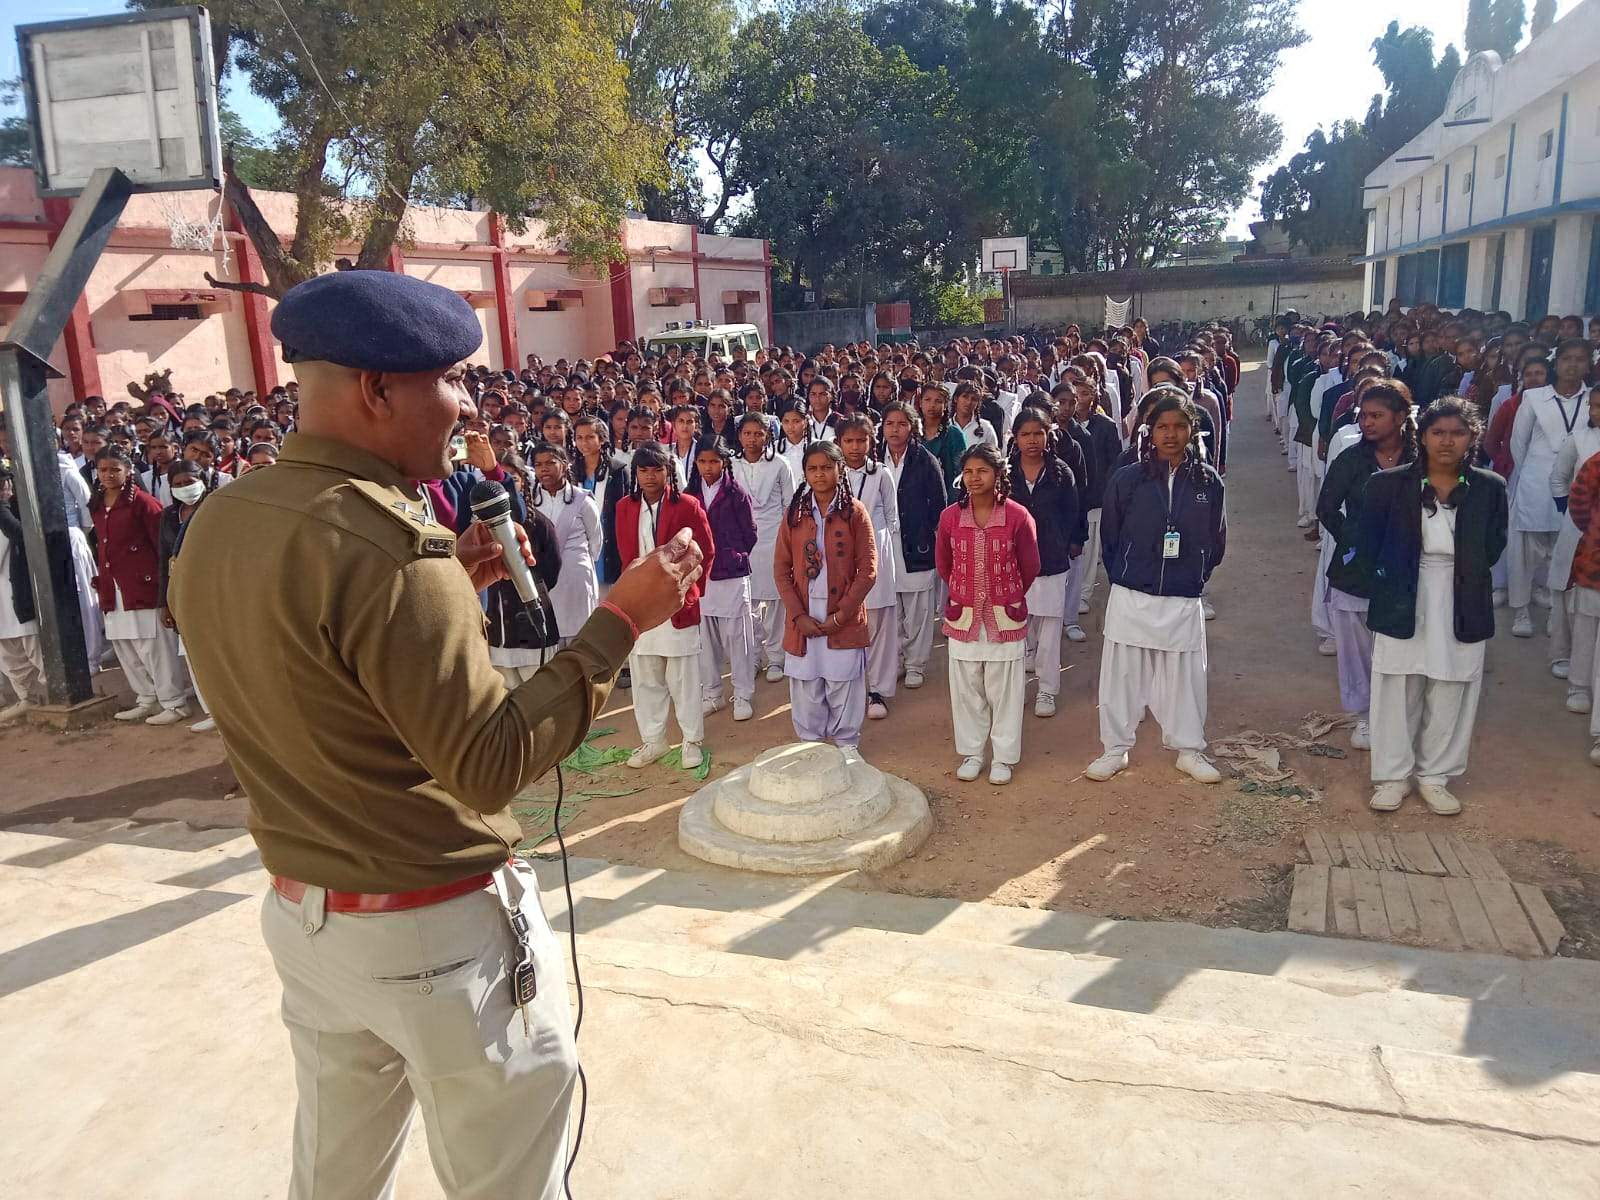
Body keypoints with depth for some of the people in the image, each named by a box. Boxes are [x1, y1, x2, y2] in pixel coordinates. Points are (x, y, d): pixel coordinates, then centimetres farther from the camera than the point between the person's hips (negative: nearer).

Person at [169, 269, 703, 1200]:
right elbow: (490, 764, -25)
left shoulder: (219, 524, 1)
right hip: (437, 930, -8)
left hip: (302, 913, 8)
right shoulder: (383, 543, -26)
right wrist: (622, 620, -21)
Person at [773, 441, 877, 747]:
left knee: (844, 687, 4)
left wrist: (841, 615, -11)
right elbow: (781, 569, 3)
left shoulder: (854, 512, -2)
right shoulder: (794, 513, 5)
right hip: (803, 619, 2)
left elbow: (868, 569, -5)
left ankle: (847, 748, 21)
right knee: (806, 690, 8)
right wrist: (798, 615, -7)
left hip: (844, 620, -2)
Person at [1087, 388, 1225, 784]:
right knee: (1122, 675, 7)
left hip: (1183, 602, 1)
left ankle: (1189, 749, 26)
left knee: (1184, 677, 8)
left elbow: (1216, 542, 11)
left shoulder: (1208, 482, 0)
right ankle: (1116, 749, 22)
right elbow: (1109, 536, 5)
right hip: (1131, 599, 0)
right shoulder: (1127, 479, -4)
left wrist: (1194, 578, 9)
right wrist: (1122, 577, 7)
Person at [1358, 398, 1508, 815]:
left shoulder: (1490, 488, -2)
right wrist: (1387, 581, 0)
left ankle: (1434, 776, 27)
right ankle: (1393, 776, 21)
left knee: (1449, 697, 11)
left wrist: (1462, 576, 2)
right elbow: (1367, 545, 3)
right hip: (1402, 607, -1)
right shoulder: (1387, 484, -6)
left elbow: (1493, 547, 9)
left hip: (1462, 611, 1)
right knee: (1396, 694, 6)